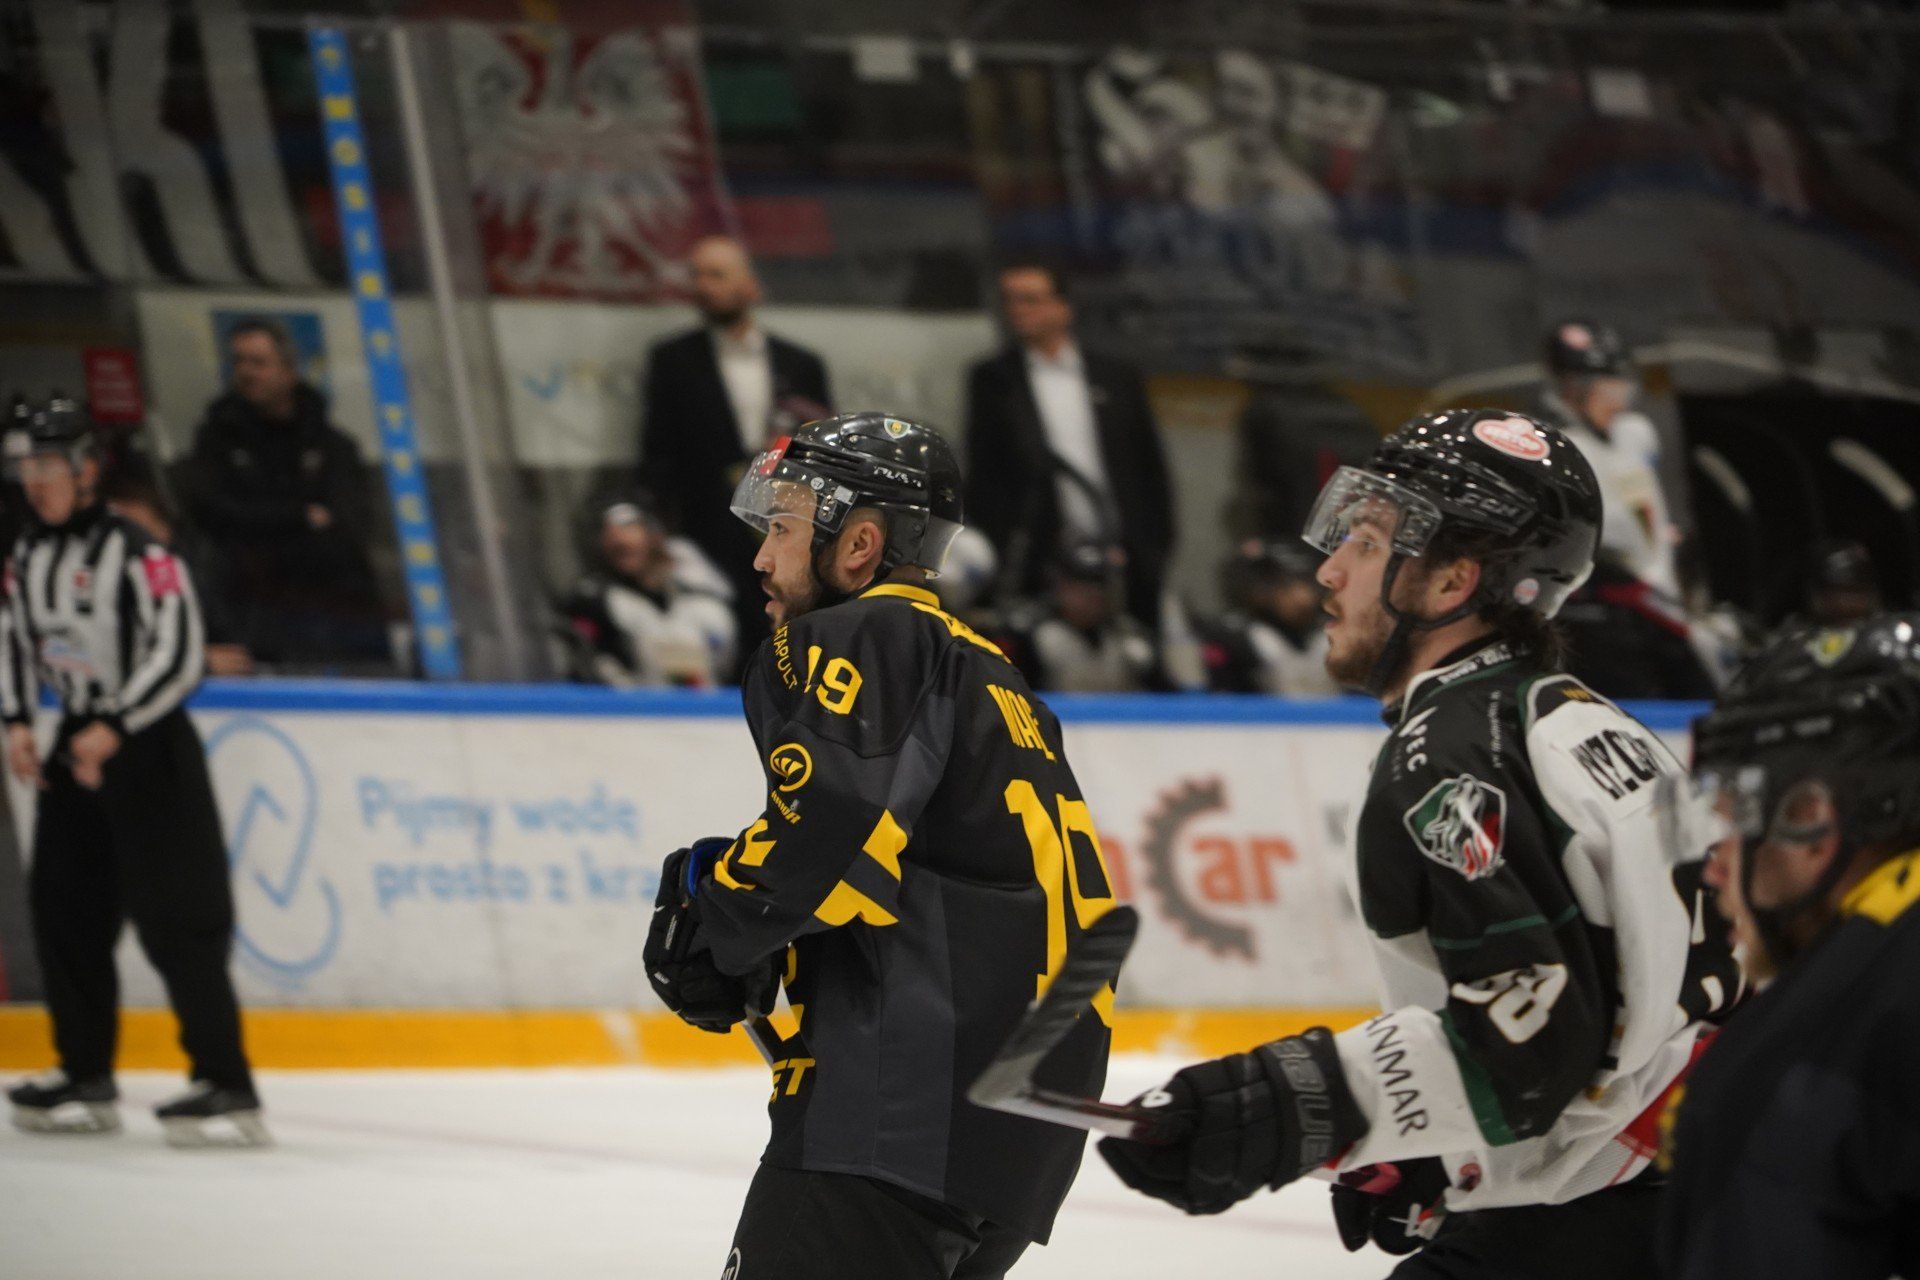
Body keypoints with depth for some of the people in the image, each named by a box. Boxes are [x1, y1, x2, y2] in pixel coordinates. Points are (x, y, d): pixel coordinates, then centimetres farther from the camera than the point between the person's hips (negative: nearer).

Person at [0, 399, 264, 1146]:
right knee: (64, 915, 8)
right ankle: (86, 1079, 19)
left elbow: (179, 656, -20)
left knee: (176, 922, -12)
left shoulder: (136, 553, -16)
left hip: (150, 748, -8)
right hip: (76, 747, 8)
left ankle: (227, 1088, -11)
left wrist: (112, 731, -23)